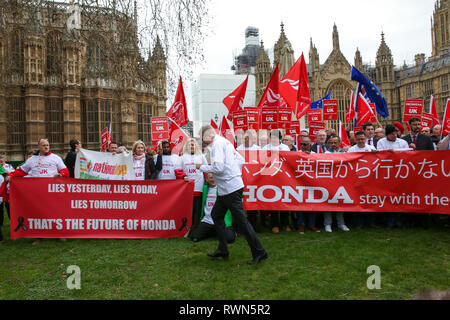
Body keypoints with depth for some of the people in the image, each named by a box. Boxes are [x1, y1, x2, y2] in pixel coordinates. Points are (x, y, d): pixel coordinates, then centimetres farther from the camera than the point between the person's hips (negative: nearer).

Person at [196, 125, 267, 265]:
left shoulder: (217, 144, -13)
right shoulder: (225, 141, 16)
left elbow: (218, 168, -23)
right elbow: (238, 160, 19)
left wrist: (202, 167, -9)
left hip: (230, 188, -11)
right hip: (227, 188, 11)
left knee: (241, 220, -5)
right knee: (216, 215, 17)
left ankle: (259, 252, 3)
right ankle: (222, 250, 23)